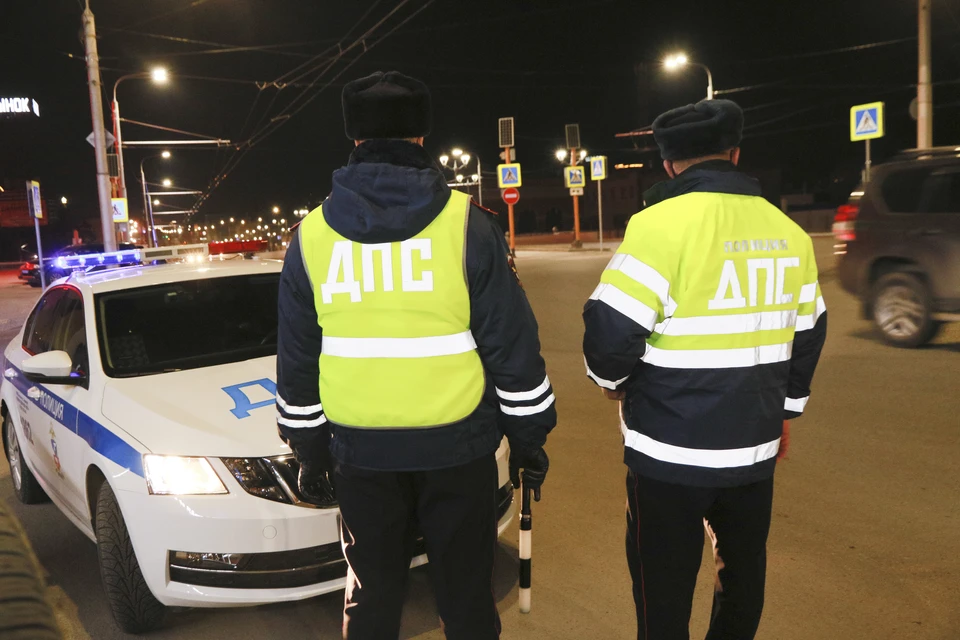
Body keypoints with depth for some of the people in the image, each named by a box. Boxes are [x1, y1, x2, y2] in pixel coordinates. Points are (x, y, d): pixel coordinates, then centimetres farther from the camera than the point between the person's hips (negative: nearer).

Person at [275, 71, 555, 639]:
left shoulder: (311, 235, 1)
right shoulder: (466, 223, -7)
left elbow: (298, 362, 7)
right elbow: (514, 346, -7)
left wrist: (310, 453, 17)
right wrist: (529, 438, 4)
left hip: (362, 453, 2)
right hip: (456, 445, -2)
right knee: (466, 593, 13)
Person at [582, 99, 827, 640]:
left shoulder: (661, 224, -17)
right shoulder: (789, 234, 4)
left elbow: (612, 330, -20)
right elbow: (808, 335, 15)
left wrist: (612, 379, 2)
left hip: (671, 454, -6)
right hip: (756, 449, 6)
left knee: (664, 588, 10)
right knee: (744, 570, 25)